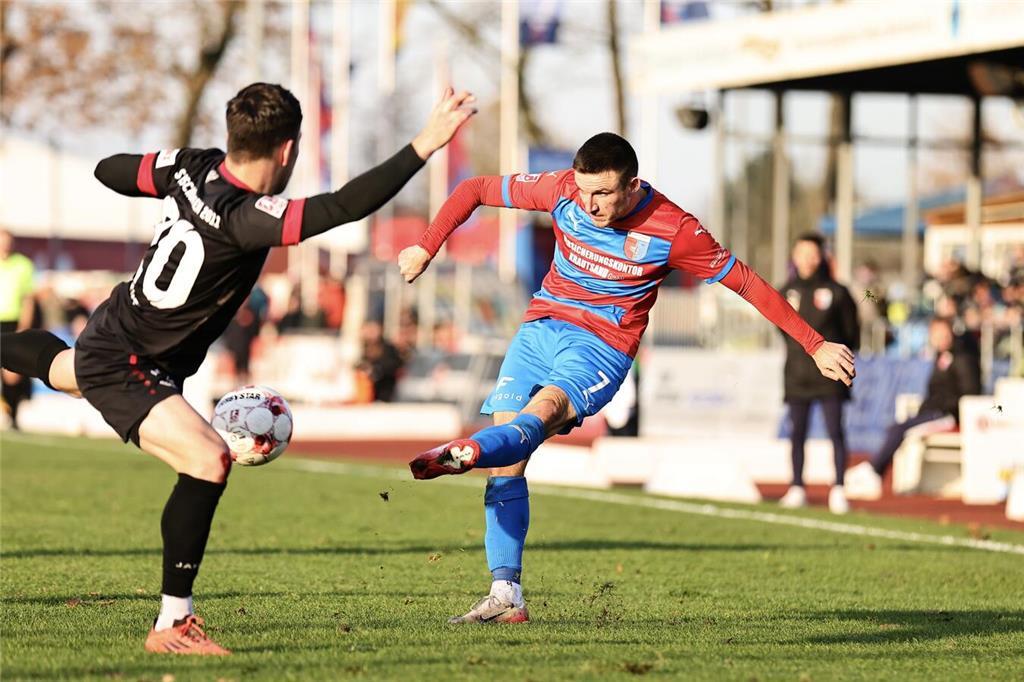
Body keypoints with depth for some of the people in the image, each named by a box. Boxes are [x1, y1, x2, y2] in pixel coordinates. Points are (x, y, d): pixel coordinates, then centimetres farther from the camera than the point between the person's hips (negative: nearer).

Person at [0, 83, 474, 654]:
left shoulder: (192, 167, -13)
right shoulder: (245, 219, -36)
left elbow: (111, 171, 3)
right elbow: (343, 207, -46)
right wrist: (425, 146, -48)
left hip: (109, 332, 9)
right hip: (126, 367, -9)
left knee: (61, 368, 42)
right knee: (209, 462, -24)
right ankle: (171, 624, -21)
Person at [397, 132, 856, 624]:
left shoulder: (674, 231, -13)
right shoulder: (562, 189, -6)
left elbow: (748, 284, -4)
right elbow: (475, 190, 5)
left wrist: (816, 347, -3)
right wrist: (426, 247, -3)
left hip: (604, 344, -4)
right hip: (541, 326, 4)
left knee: (542, 409, -34)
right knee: (507, 461, -9)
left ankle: (463, 454, -64)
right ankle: (505, 596, -8)